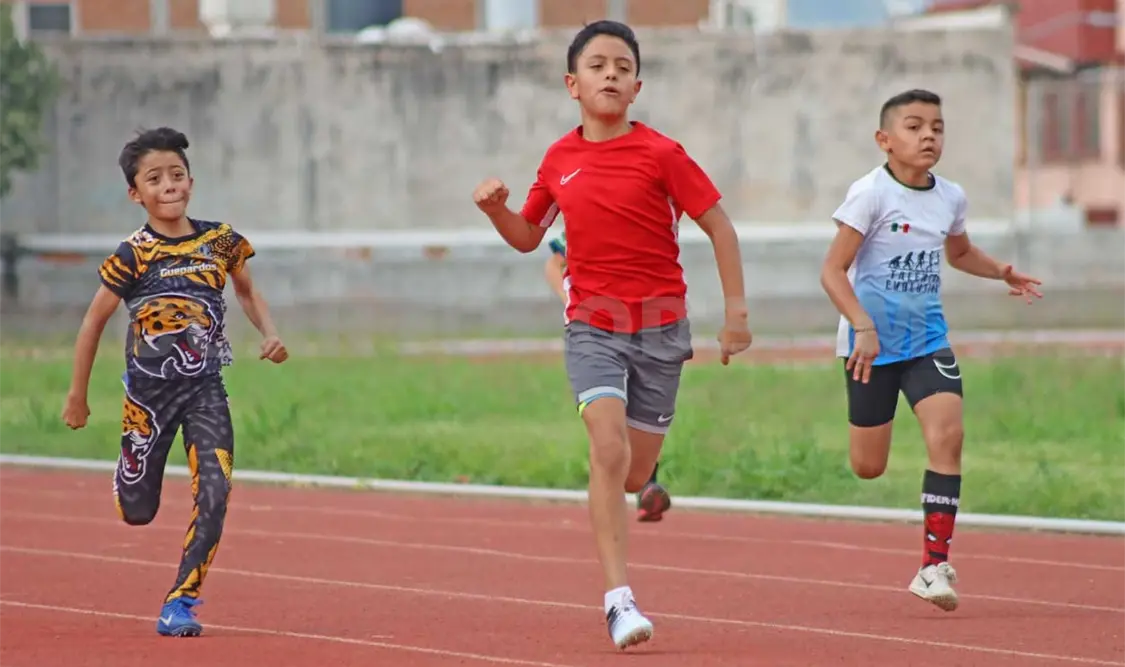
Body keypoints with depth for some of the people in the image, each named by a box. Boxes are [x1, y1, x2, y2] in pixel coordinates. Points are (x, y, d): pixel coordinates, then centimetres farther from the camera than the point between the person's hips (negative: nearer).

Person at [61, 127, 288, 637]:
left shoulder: (221, 241, -3)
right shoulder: (133, 256, -12)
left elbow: (246, 291, 16)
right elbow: (94, 322, -2)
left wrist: (269, 333, -2)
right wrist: (77, 395, 3)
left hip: (205, 390, 2)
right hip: (149, 388, -2)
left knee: (214, 496, -14)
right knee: (138, 512, 9)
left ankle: (180, 602, -3)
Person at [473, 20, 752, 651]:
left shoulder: (661, 154, -7)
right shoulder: (559, 160, 4)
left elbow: (719, 225, -2)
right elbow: (527, 237, 18)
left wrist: (737, 309, -5)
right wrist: (496, 208, -3)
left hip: (660, 325, -1)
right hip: (593, 325, 1)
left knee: (633, 473, 7)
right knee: (609, 446, -21)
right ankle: (620, 598, -22)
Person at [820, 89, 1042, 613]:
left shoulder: (951, 198, 4)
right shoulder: (871, 193, -13)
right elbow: (833, 270, -15)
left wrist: (1000, 272, 6)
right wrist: (864, 328, -27)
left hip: (928, 339, 4)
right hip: (872, 343, -4)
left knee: (947, 433, -18)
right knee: (869, 467, 2)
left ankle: (935, 564, -15)